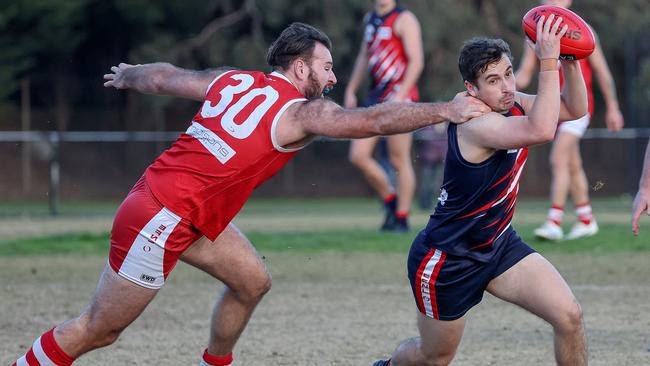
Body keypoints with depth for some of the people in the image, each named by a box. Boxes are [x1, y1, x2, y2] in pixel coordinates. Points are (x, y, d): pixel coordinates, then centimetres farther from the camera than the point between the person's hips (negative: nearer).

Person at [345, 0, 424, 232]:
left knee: (399, 160, -4)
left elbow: (416, 61, -13)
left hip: (399, 97, -8)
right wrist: (351, 90, 25)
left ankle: (402, 218, 5)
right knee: (358, 155, 1)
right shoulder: (370, 20, 17)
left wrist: (400, 95, -21)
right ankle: (390, 200, 18)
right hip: (375, 96, 8)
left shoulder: (404, 20, -7)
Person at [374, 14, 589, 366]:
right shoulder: (476, 124, -31)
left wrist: (570, 61, -18)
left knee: (569, 317, -11)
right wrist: (548, 62, -43)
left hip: (500, 245, 7)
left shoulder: (512, 104, -5)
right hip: (446, 260, -7)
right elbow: (541, 130, -46)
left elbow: (575, 109, 0)